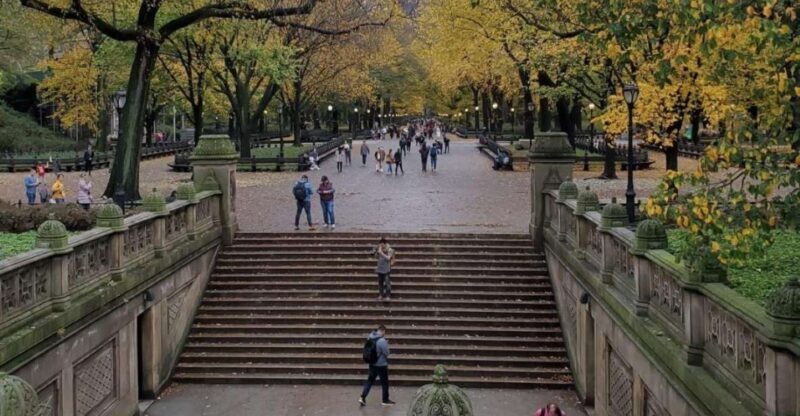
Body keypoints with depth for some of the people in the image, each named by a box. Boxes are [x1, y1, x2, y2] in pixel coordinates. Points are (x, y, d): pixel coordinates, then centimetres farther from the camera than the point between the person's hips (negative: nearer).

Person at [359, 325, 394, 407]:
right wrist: (387, 344, -1)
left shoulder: (370, 338, -3)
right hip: (381, 365, -6)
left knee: (369, 381, 15)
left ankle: (362, 397, 5)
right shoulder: (382, 341, -25)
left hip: (372, 364, 6)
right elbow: (386, 353, -18)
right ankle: (385, 400, 22)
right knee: (384, 382, 11)